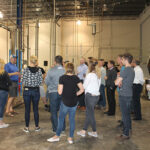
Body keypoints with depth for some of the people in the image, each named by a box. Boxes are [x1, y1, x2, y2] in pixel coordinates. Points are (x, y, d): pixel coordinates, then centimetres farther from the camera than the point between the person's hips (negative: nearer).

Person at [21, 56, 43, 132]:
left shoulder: (26, 70, -9)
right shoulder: (39, 70, -5)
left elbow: (23, 81, -7)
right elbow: (40, 81, -1)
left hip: (27, 91, -1)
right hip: (36, 91, 1)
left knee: (27, 109, 7)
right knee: (35, 109, 12)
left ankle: (27, 127, 16)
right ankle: (37, 126, 21)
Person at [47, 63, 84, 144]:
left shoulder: (62, 78, -10)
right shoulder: (76, 78, 0)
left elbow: (60, 92, -11)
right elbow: (82, 89, -2)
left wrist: (59, 86, 7)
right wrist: (75, 94, 9)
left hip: (65, 102, -3)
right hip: (74, 102, 3)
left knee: (61, 118, 13)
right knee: (72, 119, 13)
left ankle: (57, 136, 24)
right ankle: (71, 138, 20)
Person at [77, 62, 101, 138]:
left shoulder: (89, 75, -10)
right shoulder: (98, 76, 10)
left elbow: (84, 86, -6)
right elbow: (98, 86, 11)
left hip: (90, 95, -8)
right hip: (96, 95, 8)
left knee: (90, 114, 4)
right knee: (88, 113, 14)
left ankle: (95, 132, 14)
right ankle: (84, 131, 21)